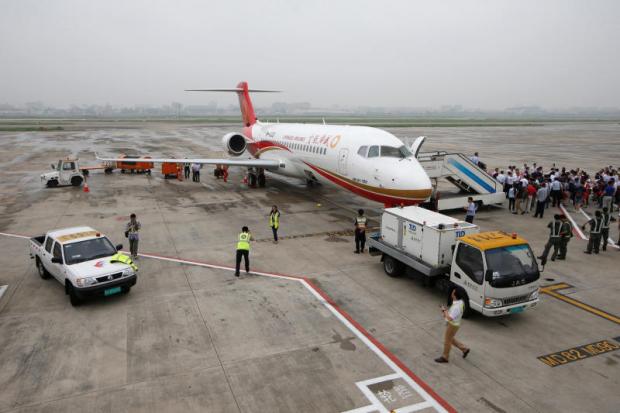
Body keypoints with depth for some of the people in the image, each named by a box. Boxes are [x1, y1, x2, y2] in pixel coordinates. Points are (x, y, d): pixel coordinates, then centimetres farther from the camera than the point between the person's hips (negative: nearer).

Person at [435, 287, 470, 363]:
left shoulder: (457, 306, -34)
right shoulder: (460, 301, -4)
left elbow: (450, 318, -32)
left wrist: (444, 311, -19)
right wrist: (446, 312, -2)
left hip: (453, 325, -9)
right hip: (452, 324, 9)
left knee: (447, 341, 9)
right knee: (450, 339, 25)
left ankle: (445, 357, 27)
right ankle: (464, 349, 35)